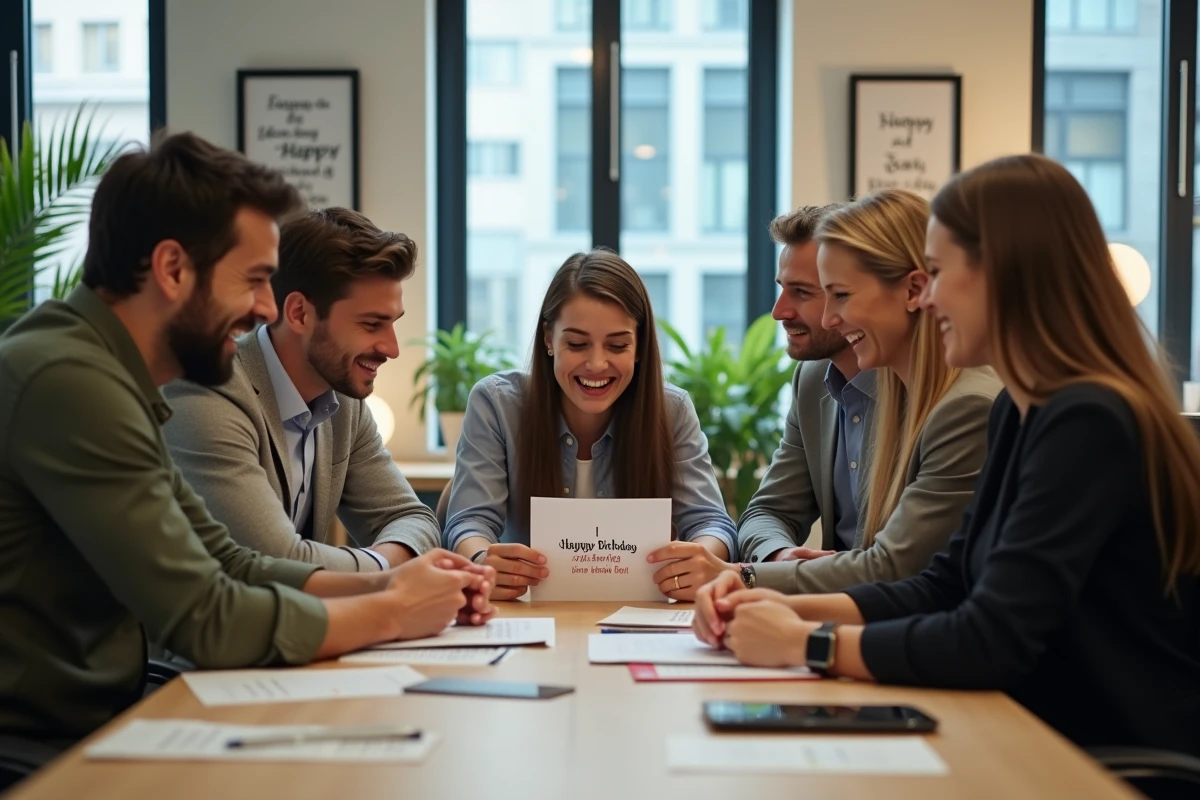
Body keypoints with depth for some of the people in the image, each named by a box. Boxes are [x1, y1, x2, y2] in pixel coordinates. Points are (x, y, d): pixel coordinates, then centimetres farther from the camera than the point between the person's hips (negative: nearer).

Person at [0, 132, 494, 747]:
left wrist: (383, 584, 0)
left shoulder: (107, 376, 9)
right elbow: (209, 620, -20)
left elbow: (227, 567, 12)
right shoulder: (70, 382, -21)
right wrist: (391, 612, -7)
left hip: (91, 725, 8)